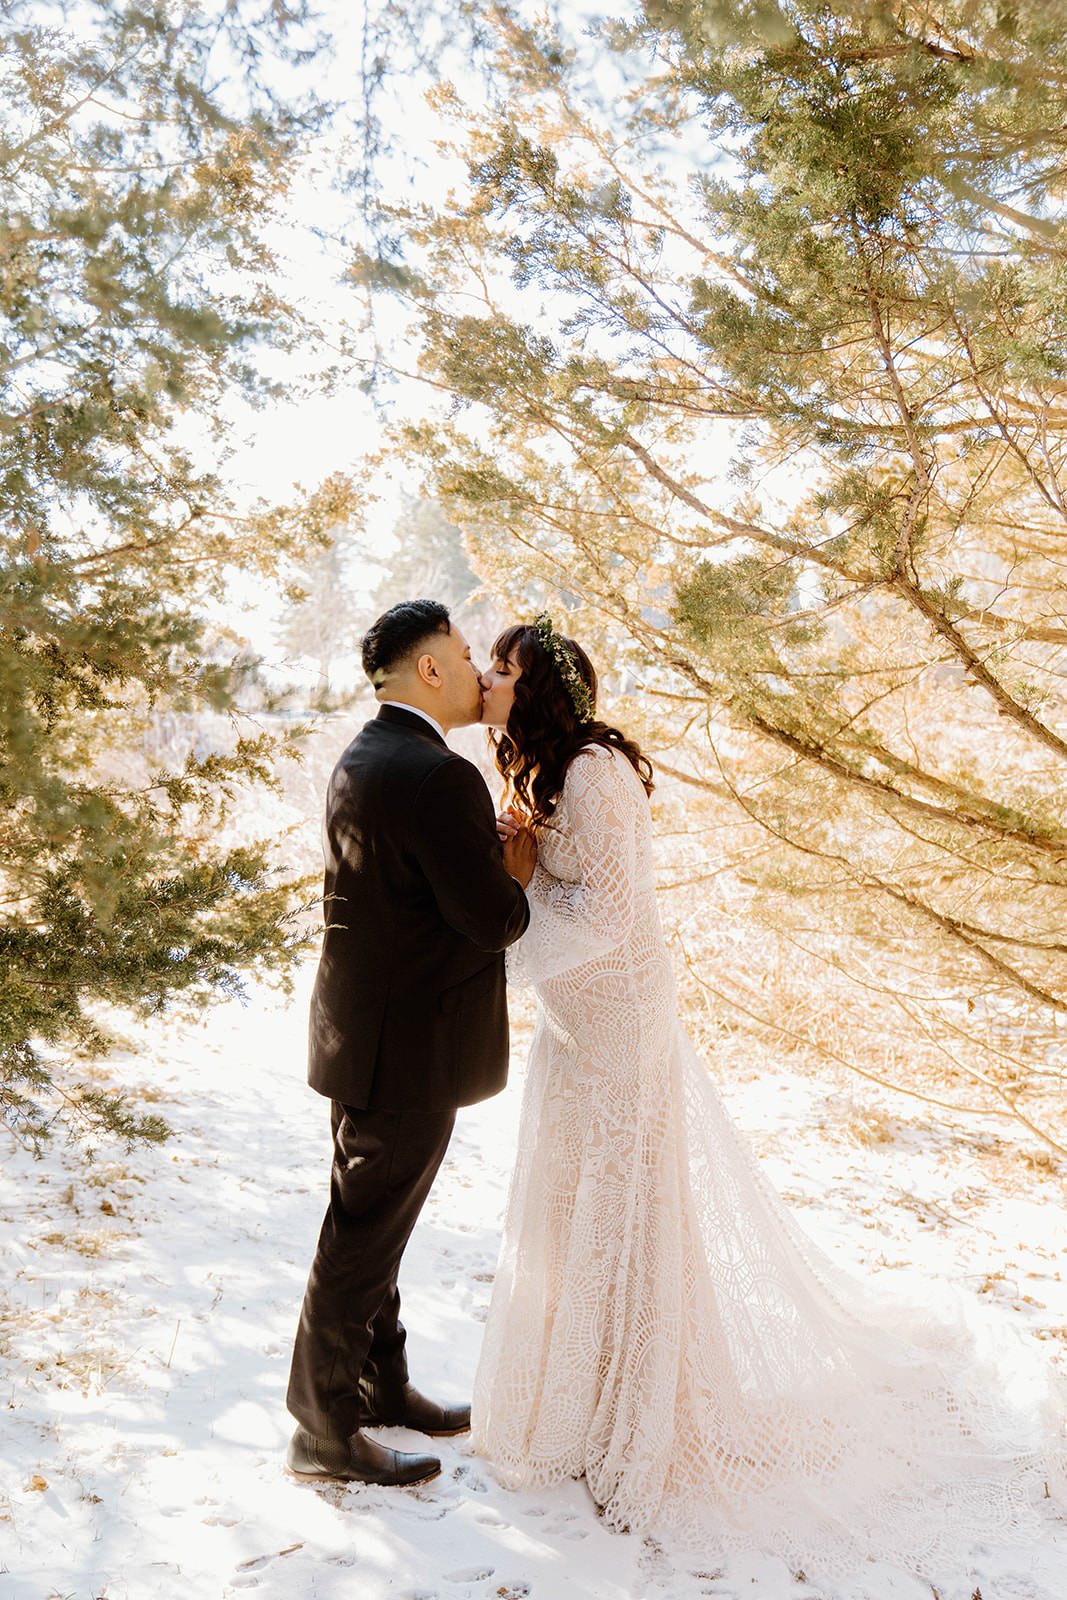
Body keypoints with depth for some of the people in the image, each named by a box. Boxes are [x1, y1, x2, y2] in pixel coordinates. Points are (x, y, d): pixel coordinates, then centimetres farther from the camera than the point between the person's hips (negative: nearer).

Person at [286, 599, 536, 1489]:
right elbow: (495, 918, -23)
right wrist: (518, 874, -3)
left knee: (370, 1226, 22)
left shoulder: (362, 759, 7)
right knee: (362, 1239, 5)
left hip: (365, 1035, 10)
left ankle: (382, 1385, 40)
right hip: (409, 1048, -10)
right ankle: (325, 1431, 21)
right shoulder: (437, 777, -24)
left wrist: (496, 863, 0)